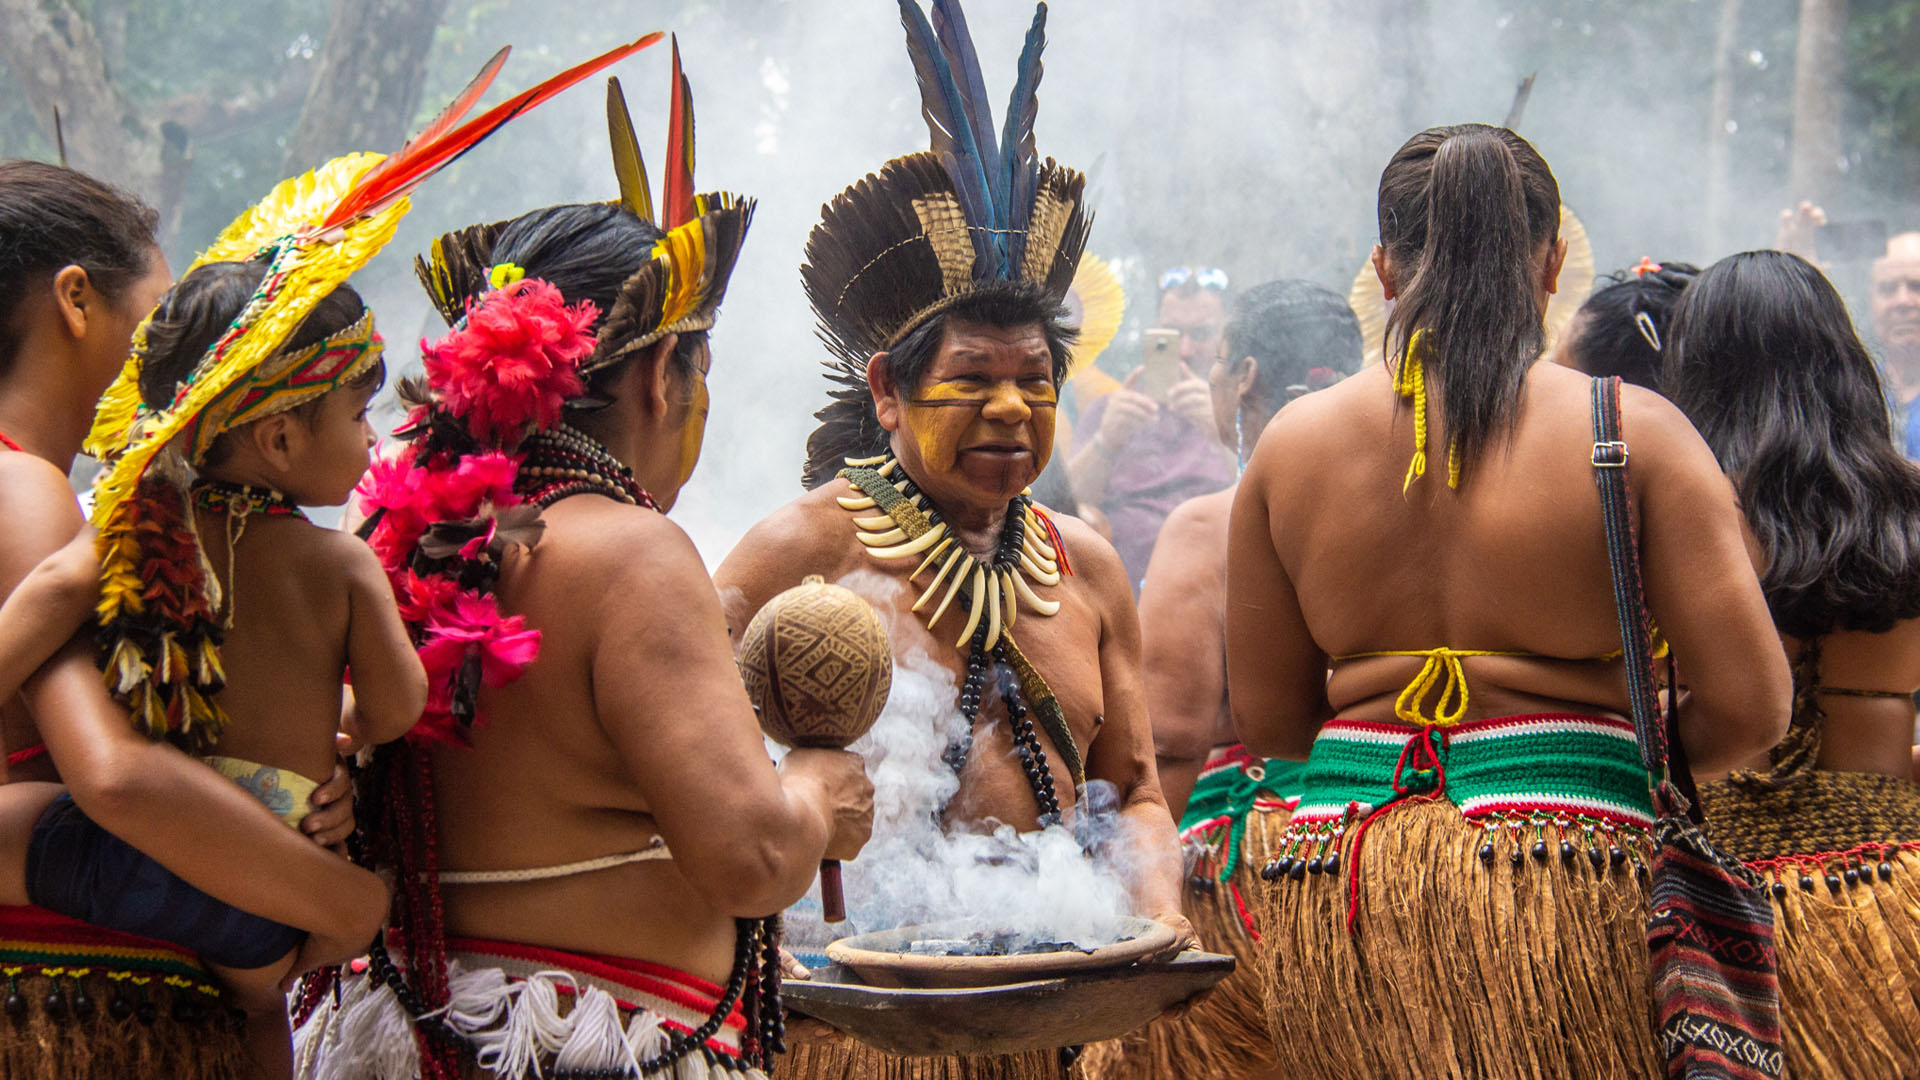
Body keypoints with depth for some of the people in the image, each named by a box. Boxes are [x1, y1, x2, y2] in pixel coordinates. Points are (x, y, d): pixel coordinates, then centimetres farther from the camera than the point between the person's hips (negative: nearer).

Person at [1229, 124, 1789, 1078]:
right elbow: (1750, 706, -6)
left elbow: (1265, 721, 10)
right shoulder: (1634, 433, -4)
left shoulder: (1292, 442, 5)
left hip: (1331, 880, 3)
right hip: (1567, 864, -3)